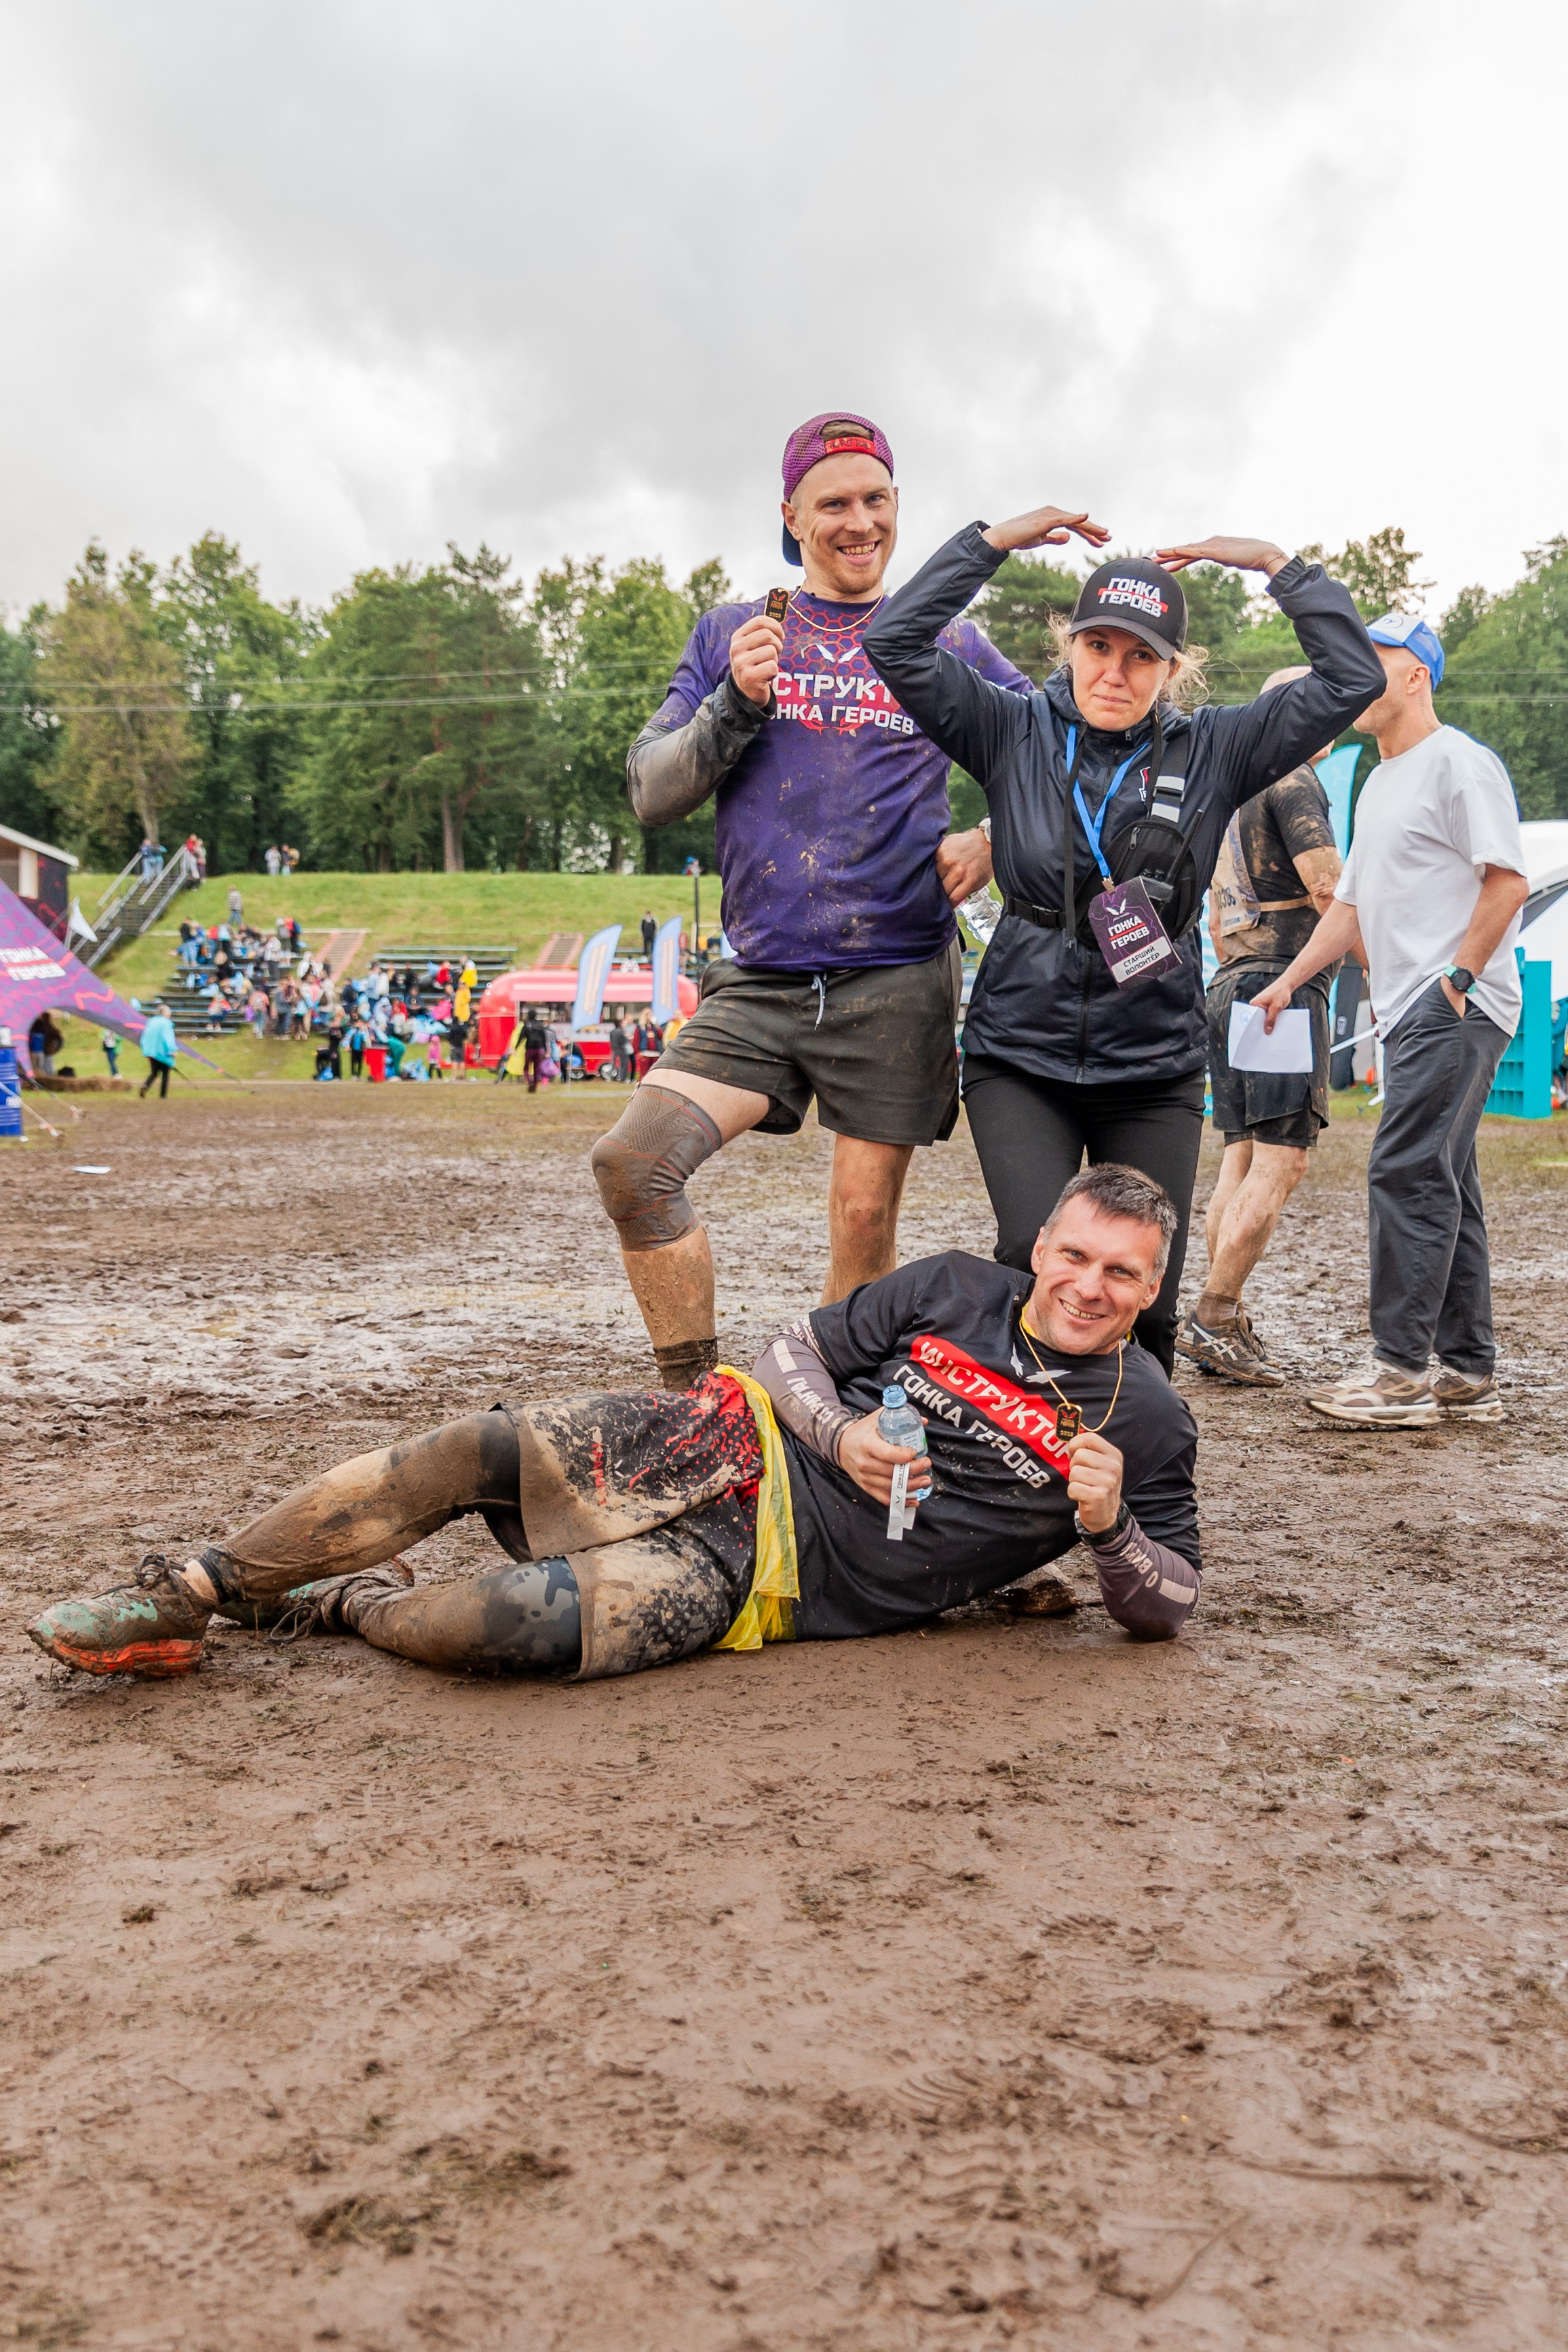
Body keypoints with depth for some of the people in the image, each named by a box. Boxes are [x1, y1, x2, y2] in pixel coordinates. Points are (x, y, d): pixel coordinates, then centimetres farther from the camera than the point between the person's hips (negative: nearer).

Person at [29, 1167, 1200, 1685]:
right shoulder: (954, 1288, 6)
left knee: (511, 1624, -29)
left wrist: (1106, 1522, -17)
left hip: (769, 1575, -2)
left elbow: (1168, 1609, 4)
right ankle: (189, 1592, -4)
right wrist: (842, 1433, -11)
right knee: (468, 1454, -21)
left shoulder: (1147, 1421, 1)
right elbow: (794, 1352, 11)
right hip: (728, 1447, 3)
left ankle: (353, 1605, 4)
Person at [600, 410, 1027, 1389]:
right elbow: (652, 793, 6)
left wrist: (993, 842, -3)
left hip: (897, 980, -1)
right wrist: (736, 702, -10)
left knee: (866, 1219, 0)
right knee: (633, 1164, -14)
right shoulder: (730, 634, 12)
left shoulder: (948, 645, 10)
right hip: (760, 980, 1)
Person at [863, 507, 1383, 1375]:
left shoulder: (1211, 751, 3)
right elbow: (894, 644, -6)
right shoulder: (1015, 734, 1)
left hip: (1154, 1071, 2)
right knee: (1037, 1258, -18)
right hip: (1019, 1057, -1)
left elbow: (1352, 678, -1)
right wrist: (994, 540, -6)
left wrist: (1275, 564, -1)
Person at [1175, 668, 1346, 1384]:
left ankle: (1223, 1325, 6)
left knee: (1242, 1163, 7)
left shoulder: (1235, 794, 24)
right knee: (1281, 1161, -11)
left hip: (1231, 984, 10)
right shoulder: (1293, 782, -6)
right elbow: (1331, 894, -14)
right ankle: (1212, 1318, -15)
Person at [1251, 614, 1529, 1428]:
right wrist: (1286, 982, 17)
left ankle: (1402, 1372, -12)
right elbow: (1351, 902, 25)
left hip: (1457, 1008, -10)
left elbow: (1509, 880, -14)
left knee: (1406, 1175, -15)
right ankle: (1468, 1374, 14)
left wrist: (1457, 976, -18)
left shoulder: (1458, 763, -7)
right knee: (1441, 1184, 9)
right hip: (1409, 1013, 10)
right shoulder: (1379, 786, 23)